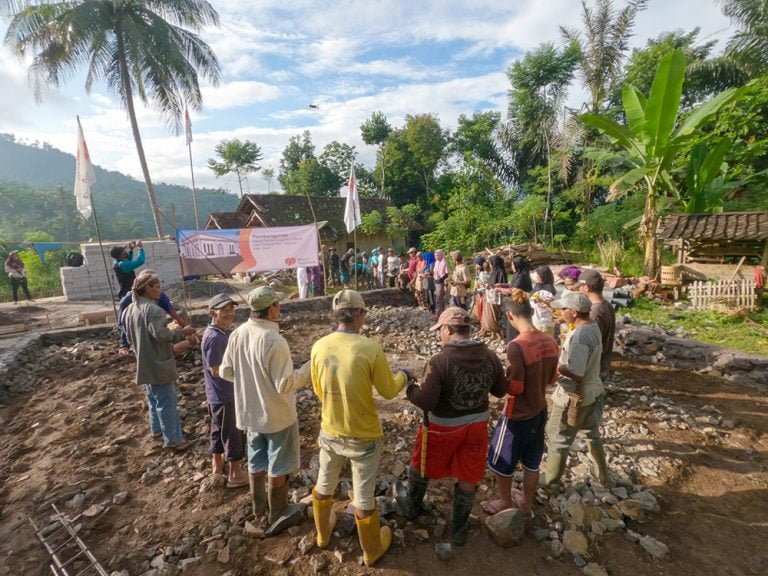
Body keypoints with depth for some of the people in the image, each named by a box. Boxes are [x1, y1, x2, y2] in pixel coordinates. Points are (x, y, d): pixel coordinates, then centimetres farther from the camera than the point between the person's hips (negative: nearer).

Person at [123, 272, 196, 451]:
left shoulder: (129, 310, 8)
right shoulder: (153, 309, -23)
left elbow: (130, 337, 16)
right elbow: (161, 334, -32)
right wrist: (182, 332, -20)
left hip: (143, 364, 10)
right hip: (158, 364, -9)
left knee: (153, 398, 25)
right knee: (166, 402, 1)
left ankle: (157, 428, 40)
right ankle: (173, 439, 12)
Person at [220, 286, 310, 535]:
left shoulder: (237, 334, -8)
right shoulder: (274, 341, -30)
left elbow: (225, 371, 3)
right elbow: (284, 385, -25)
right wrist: (310, 368, -15)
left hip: (249, 411, 7)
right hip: (277, 415, -7)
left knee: (256, 461, 26)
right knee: (278, 466, 14)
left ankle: (258, 504, 48)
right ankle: (278, 515, 32)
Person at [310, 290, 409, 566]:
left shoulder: (319, 346, -12)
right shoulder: (371, 348, -25)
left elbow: (319, 391, 2)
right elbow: (388, 391, -11)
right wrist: (403, 375, 9)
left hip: (330, 432, 4)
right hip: (363, 436, -4)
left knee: (324, 485, 28)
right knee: (364, 496, 17)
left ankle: (323, 533, 54)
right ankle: (372, 550, 42)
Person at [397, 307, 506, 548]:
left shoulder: (439, 361, -27)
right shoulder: (490, 357, -11)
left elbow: (426, 402, -26)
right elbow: (500, 391, 3)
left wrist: (410, 388, -9)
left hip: (443, 427, -3)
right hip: (477, 423, 4)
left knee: (421, 466, 23)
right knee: (468, 477, 21)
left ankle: (412, 507, 48)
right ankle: (459, 529, 40)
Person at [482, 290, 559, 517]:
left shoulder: (516, 346, -29)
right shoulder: (550, 341, -7)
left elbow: (515, 388, -23)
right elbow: (552, 378, 5)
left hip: (517, 416, -7)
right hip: (539, 411, 7)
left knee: (500, 463, 19)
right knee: (532, 463, 26)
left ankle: (506, 504, 40)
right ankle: (527, 504, 47)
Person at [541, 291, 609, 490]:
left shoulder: (579, 336, -30)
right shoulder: (593, 327, -1)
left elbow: (575, 374, -30)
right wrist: (561, 356, 2)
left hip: (574, 397, -9)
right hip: (592, 392, 9)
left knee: (557, 439, 11)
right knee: (593, 433, 29)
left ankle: (551, 479, 30)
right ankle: (602, 475, 48)